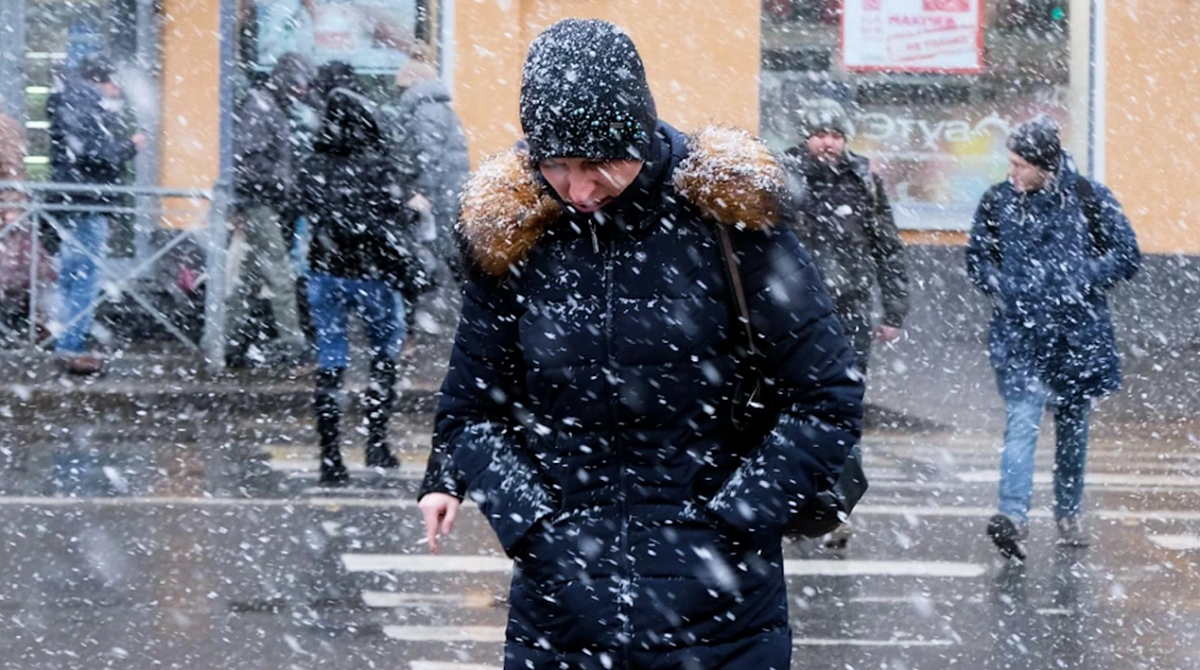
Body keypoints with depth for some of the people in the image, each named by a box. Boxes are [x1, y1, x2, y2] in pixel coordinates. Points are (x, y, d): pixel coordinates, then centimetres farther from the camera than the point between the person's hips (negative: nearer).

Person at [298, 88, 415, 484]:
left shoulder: (312, 169, -1)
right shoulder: (381, 168, -11)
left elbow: (306, 218, 3)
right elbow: (396, 227, -11)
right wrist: (398, 272, -3)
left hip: (326, 273, 3)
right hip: (372, 276, -3)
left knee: (329, 363, 6)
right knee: (384, 356, 16)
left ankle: (330, 458, 5)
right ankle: (376, 443, 13)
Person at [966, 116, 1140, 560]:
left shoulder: (1089, 199, -4)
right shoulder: (998, 202, 1)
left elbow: (1126, 254, 1)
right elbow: (977, 257, 15)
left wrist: (1080, 281, -11)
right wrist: (997, 285, -4)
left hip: (1077, 333, 1)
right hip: (1020, 331, 0)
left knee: (1073, 425, 12)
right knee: (1022, 420, -16)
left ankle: (1069, 514, 28)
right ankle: (1013, 516, -26)